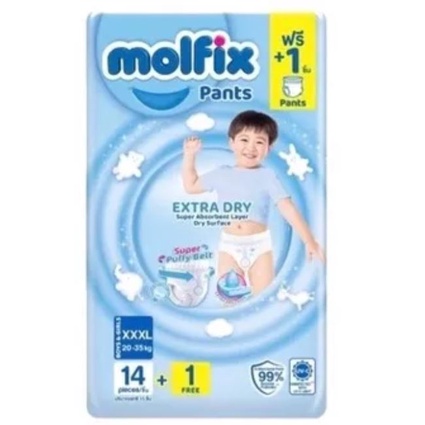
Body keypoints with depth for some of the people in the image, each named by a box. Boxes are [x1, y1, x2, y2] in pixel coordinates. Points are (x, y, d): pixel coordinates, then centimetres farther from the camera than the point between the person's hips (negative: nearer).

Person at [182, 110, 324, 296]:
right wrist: (189, 156, 11)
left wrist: (309, 241, -19)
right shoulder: (221, 174, 5)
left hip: (259, 243, -2)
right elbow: (191, 186, 19)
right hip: (229, 244, 2)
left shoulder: (267, 176, -5)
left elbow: (288, 209, -12)